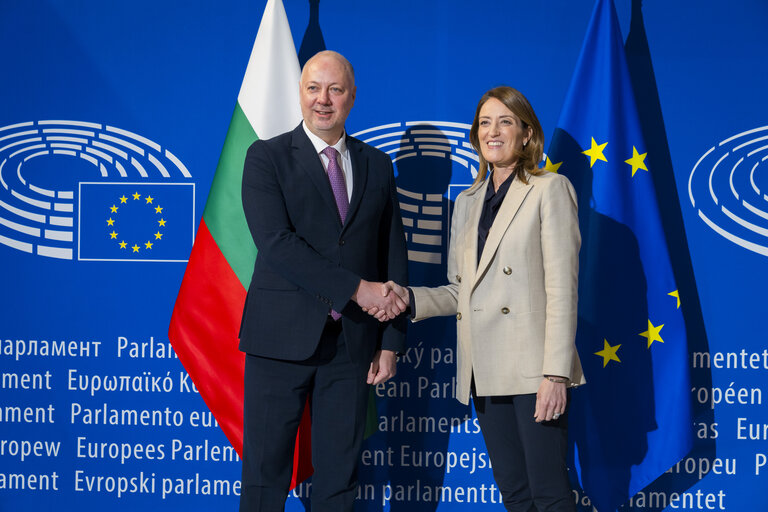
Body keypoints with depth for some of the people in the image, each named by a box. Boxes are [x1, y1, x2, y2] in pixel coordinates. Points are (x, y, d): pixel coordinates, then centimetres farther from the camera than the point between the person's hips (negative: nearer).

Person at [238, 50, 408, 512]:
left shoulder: (378, 165, 12)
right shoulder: (267, 157, 0)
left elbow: (394, 256, 11)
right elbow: (276, 242, -13)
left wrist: (391, 341, 4)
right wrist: (355, 288, -17)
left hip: (353, 342, 3)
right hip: (282, 336, -3)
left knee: (340, 473, 8)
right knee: (266, 471, 1)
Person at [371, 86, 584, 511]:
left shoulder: (550, 190, -1)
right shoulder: (467, 202, 18)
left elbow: (561, 288, -9)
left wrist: (556, 373, -16)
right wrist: (410, 298, 0)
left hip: (532, 366, -6)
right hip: (484, 371, 6)